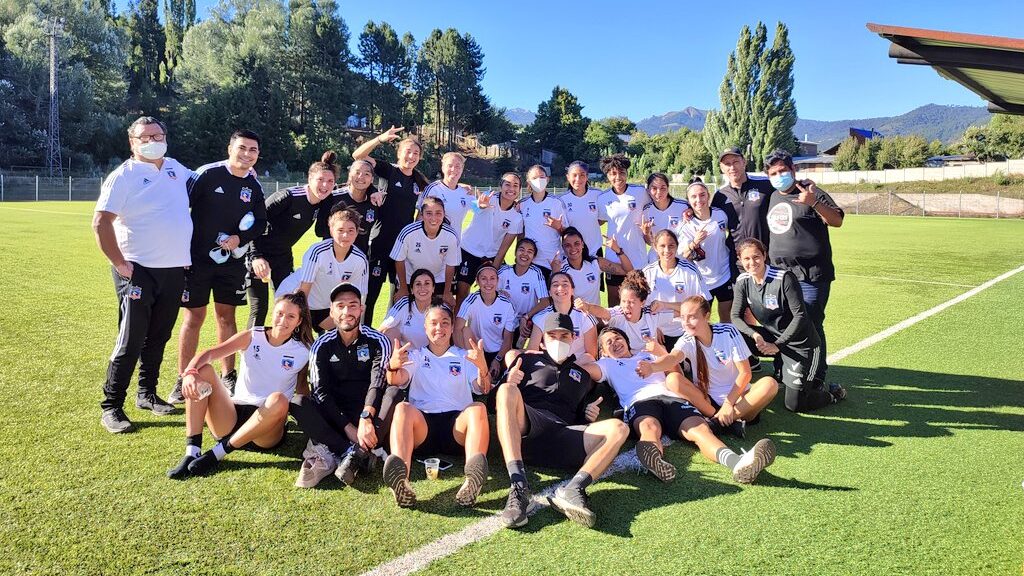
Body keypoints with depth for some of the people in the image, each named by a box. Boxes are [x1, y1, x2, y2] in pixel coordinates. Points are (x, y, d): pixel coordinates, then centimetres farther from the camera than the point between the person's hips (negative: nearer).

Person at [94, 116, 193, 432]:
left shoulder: (175, 168, 11)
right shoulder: (124, 175, -8)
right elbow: (101, 223, -15)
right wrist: (120, 264, -16)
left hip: (175, 269, 6)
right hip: (138, 270, -6)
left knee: (159, 337, 15)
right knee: (131, 340, -6)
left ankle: (147, 393, 29)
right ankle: (111, 407, 4)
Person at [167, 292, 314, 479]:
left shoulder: (302, 351, 1)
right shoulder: (252, 337, 2)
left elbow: (302, 388, 14)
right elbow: (210, 353, -13)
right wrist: (190, 372, -32)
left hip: (268, 432, -2)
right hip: (232, 416, 2)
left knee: (279, 400, -36)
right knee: (203, 371, -18)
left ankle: (218, 453, -24)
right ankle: (191, 453, -26)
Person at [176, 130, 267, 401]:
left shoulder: (254, 185, 3)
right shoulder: (207, 174, -11)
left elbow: (261, 222, 10)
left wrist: (241, 238, -9)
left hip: (232, 261, 4)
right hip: (197, 258, -4)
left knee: (226, 316, 10)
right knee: (194, 317, 1)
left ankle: (228, 375, 22)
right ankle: (183, 379, 13)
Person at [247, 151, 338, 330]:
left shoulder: (323, 203, -6)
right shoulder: (288, 197, -26)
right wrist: (256, 256, -30)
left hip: (283, 257, 7)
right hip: (260, 256, -6)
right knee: (259, 310, -4)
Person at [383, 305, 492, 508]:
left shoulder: (465, 357, 23)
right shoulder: (416, 356, 24)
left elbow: (484, 389, 7)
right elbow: (396, 380, 3)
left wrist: (482, 367, -17)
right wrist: (393, 366, -22)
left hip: (457, 424, 0)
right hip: (422, 425, 0)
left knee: (478, 409, -30)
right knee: (403, 408, -31)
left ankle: (473, 478, -54)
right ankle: (400, 481, -54)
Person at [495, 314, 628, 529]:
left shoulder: (582, 375, 34)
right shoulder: (528, 359, 27)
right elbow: (500, 394, 16)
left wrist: (589, 417, 9)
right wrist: (508, 381, -7)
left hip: (563, 434, 2)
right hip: (524, 429, -2)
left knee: (618, 428, -21)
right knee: (507, 390, -33)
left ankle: (573, 489, -45)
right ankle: (518, 486, -47)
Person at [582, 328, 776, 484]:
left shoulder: (648, 354, 40)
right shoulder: (608, 364, 29)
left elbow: (675, 373, 33)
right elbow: (586, 369, 9)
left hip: (673, 398, 3)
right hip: (640, 401, -3)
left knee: (700, 428, -30)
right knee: (650, 427, -41)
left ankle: (737, 462, -59)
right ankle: (655, 461, -77)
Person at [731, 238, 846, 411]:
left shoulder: (784, 278, -21)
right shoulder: (743, 281, -5)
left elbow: (800, 316, -19)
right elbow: (735, 316, -6)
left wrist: (778, 345, -23)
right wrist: (754, 335, -25)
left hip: (799, 344, -6)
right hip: (772, 337, 6)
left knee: (794, 405, -9)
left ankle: (833, 393, 22)